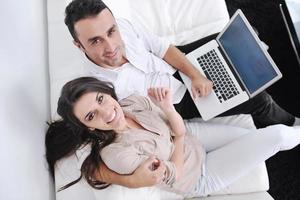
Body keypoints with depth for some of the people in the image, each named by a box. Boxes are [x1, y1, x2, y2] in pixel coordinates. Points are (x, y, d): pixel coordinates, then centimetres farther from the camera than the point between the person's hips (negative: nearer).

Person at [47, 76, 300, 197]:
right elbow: (174, 174, -21)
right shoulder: (118, 154, -35)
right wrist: (179, 136, -8)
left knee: (261, 134, 5)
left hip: (191, 136, 5)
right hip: (198, 177, -5)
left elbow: (180, 128, -8)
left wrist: (168, 107, -29)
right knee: (279, 136, -5)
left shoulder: (133, 102, -18)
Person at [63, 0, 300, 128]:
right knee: (259, 100, -2)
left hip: (177, 68, 5)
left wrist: (194, 75, -17)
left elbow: (163, 49, -9)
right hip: (177, 102, -5)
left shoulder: (123, 25, -20)